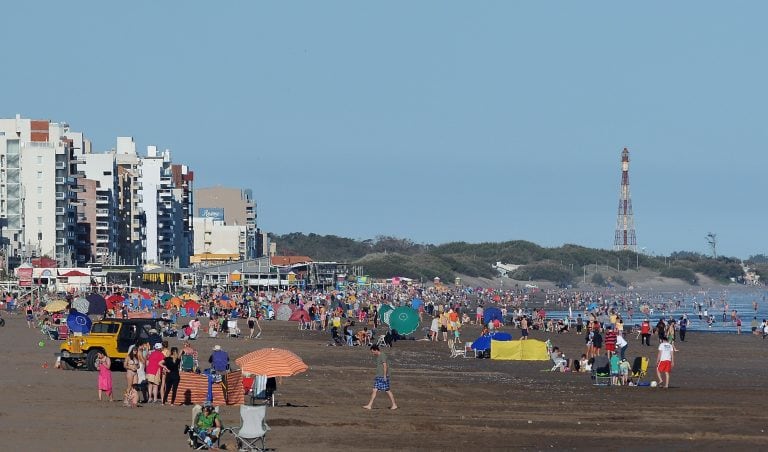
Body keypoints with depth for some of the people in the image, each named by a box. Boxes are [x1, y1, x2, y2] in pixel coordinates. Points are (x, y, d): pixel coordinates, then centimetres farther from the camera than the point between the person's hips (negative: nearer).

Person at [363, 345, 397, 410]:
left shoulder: (382, 355, -14)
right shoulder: (378, 356, 15)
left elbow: (385, 366, -19)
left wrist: (385, 376, -21)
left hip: (383, 377, -10)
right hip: (378, 376, 10)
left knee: (388, 391, -4)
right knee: (375, 390, 4)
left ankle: (394, 405, 5)